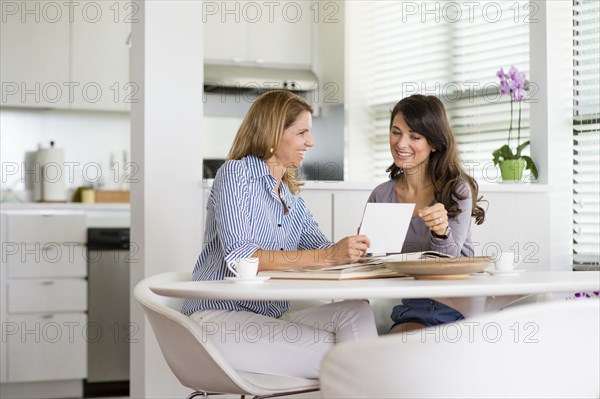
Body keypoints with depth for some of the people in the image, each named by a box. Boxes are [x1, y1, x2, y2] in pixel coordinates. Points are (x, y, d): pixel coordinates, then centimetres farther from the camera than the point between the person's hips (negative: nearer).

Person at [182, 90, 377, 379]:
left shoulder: (292, 197, 19)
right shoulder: (235, 173, -6)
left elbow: (322, 248, 6)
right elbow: (239, 257, -20)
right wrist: (327, 256, -26)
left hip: (272, 318, 7)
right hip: (220, 316, -7)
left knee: (356, 311, -17)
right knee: (333, 352, -23)